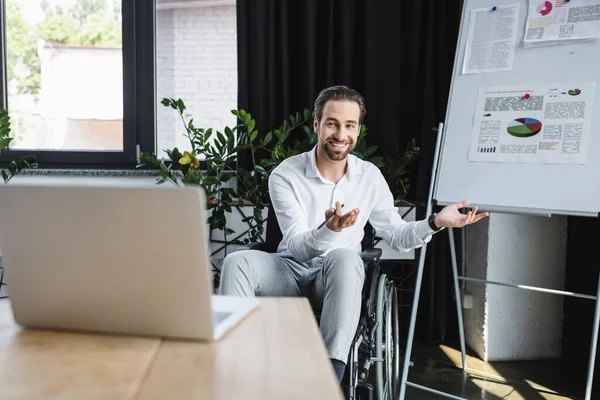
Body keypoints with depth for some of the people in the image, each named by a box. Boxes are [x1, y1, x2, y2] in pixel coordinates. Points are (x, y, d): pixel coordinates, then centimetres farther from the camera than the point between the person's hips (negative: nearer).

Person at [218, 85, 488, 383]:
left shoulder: (370, 176, 0)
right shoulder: (285, 175, -9)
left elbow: (396, 236, 6)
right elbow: (296, 246, -16)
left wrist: (436, 222, -13)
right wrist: (329, 230, -37)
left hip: (338, 280, 0)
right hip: (292, 271, 0)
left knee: (345, 257, -36)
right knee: (237, 262, -29)